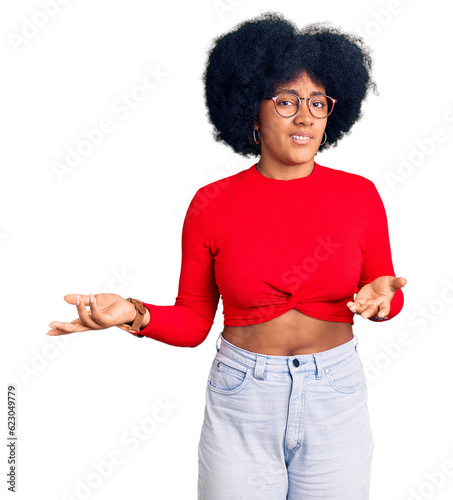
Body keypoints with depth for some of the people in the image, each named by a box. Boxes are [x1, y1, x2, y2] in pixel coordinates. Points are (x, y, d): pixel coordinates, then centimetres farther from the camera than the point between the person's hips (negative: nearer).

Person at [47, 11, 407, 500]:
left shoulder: (359, 196, -5)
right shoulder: (212, 204, -8)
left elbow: (386, 293, 6)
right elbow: (193, 322, -2)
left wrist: (381, 295, -17)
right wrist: (135, 314, -20)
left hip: (336, 394, 2)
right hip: (241, 403, -1)